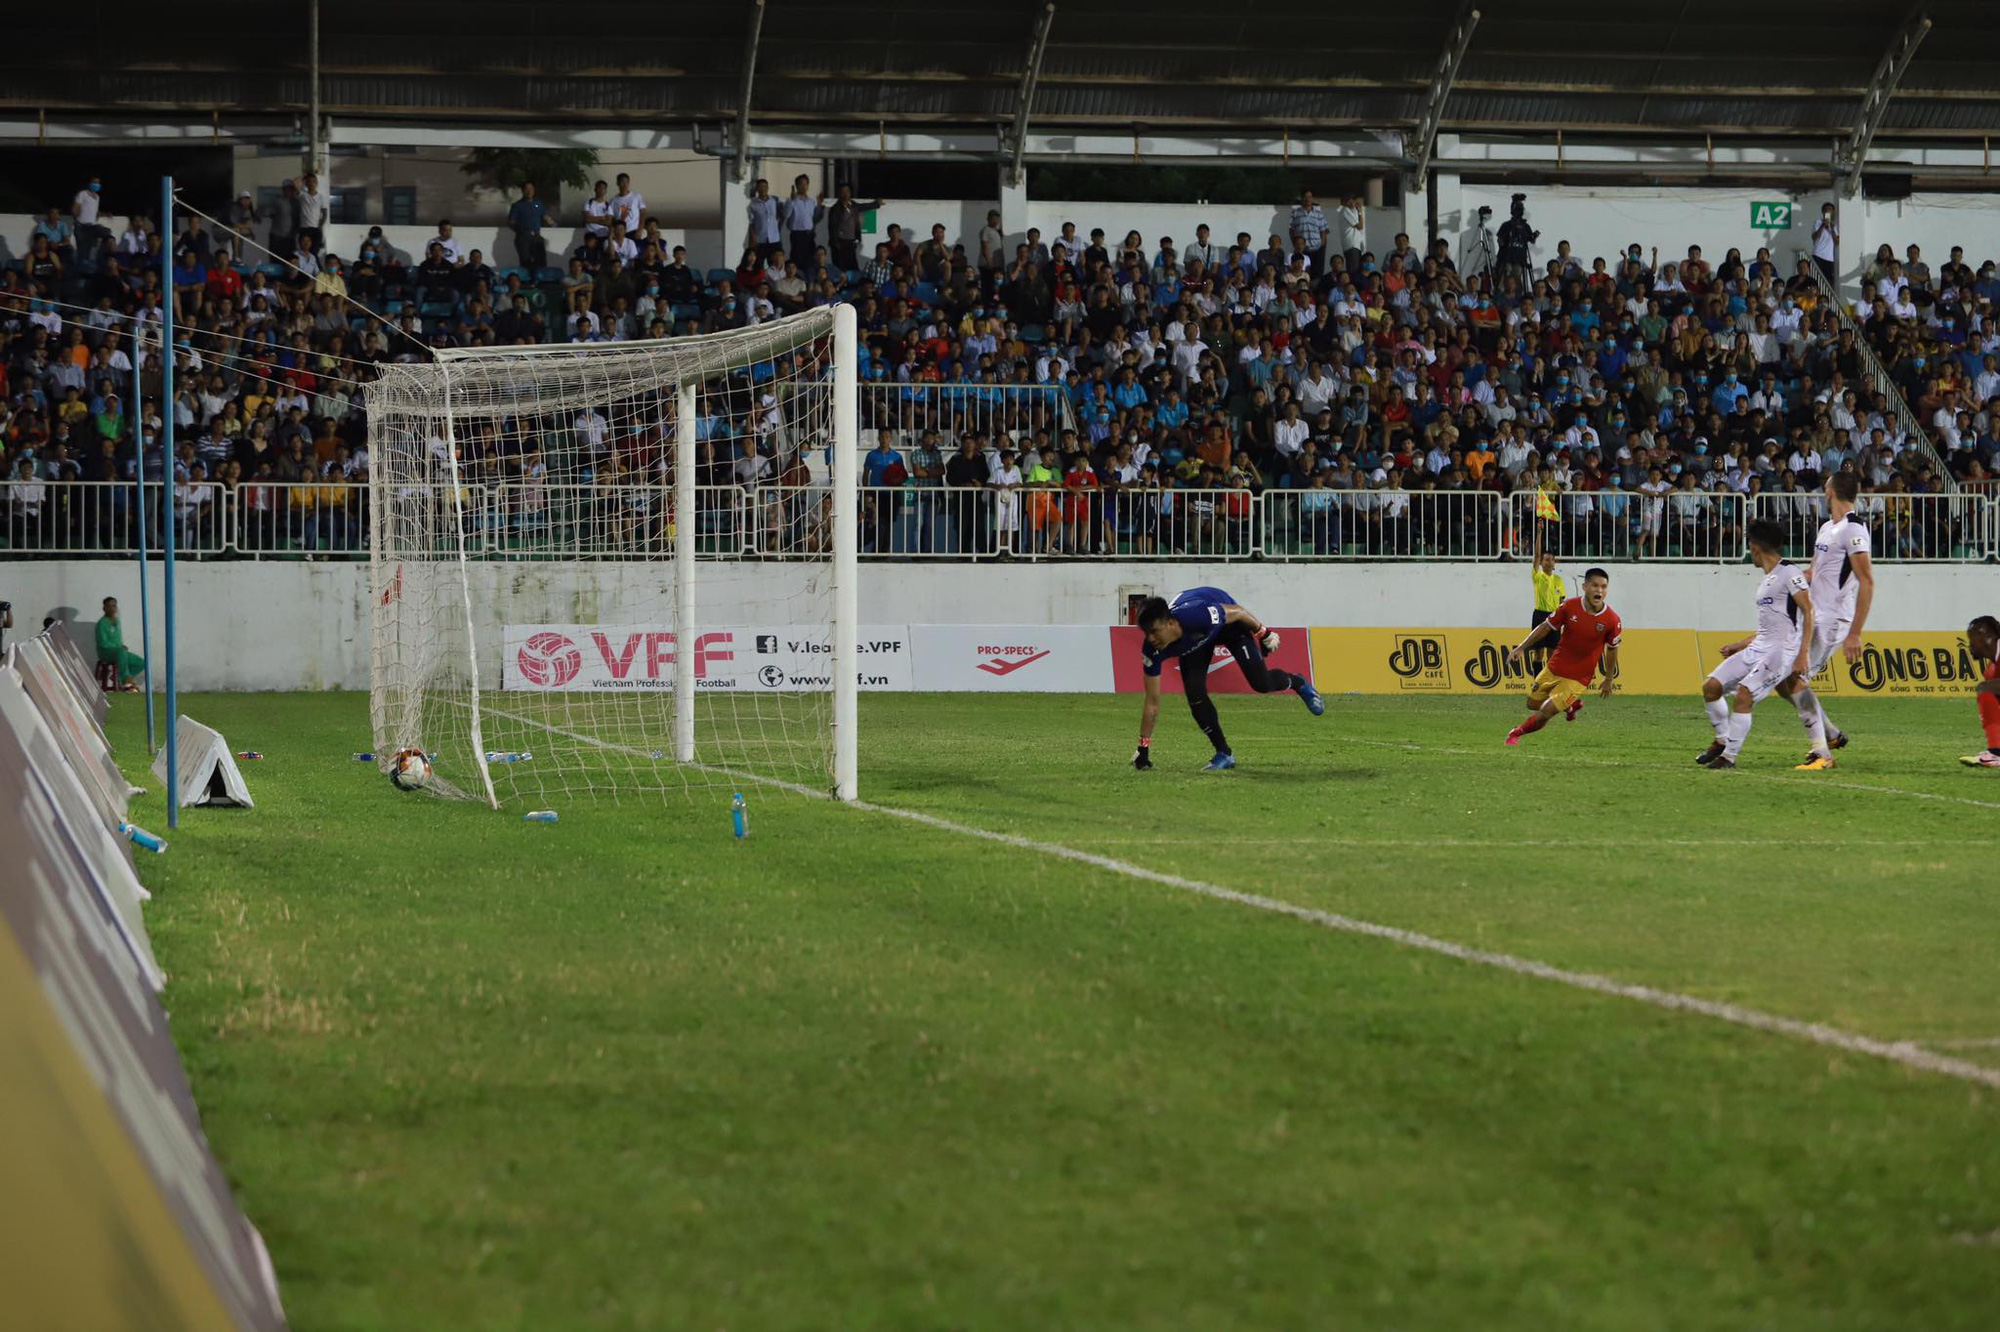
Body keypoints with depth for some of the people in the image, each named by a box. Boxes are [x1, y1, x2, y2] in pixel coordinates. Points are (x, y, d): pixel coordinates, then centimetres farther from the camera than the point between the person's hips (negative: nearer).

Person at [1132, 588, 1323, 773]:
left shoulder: (1196, 615, -47)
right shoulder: (1152, 649, -33)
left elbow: (1235, 611, -24)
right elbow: (1152, 701, -22)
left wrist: (1263, 634, -9)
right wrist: (1143, 747, -21)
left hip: (1228, 622, -3)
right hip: (1195, 640, 3)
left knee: (1262, 684, -8)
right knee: (1194, 694, -16)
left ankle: (1298, 683, 28)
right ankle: (1224, 754, 1)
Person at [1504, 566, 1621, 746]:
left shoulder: (1612, 621, -15)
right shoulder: (1570, 607, -12)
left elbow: (1612, 650, 1)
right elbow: (1546, 626, 1)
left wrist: (1609, 680, 10)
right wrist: (1522, 647, -4)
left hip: (1577, 679, -3)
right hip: (1554, 668, 3)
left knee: (1545, 713, -10)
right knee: (1533, 704, 16)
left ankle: (1517, 733, 19)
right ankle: (1572, 704, 40)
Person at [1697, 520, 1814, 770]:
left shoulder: (1789, 574, -7)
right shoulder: (1764, 581, 21)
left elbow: (1808, 613, -13)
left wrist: (1802, 654, -21)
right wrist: (1740, 645, 29)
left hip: (1782, 651, -9)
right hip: (1759, 647, 9)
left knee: (1743, 695, -23)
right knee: (1711, 687, 1)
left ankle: (1729, 756, -15)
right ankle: (1723, 741, 16)